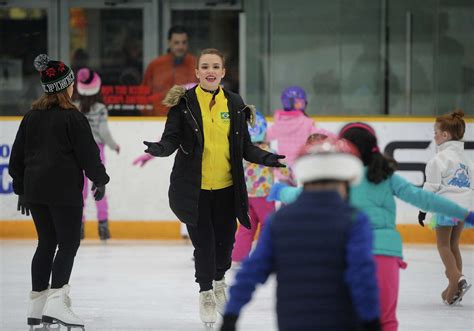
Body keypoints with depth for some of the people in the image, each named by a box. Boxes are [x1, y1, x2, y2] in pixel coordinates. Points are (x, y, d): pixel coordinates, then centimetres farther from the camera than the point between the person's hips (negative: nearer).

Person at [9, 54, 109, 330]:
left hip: (35, 190, 7)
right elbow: (88, 153, -8)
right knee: (68, 244, -3)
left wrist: (21, 188, 22)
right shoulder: (73, 118, -10)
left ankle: (37, 307, 14)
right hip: (64, 191, -6)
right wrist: (100, 180, 8)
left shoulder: (32, 116, 9)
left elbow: (17, 155, 13)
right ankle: (56, 301, -17)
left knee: (47, 243, 14)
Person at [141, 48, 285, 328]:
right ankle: (206, 292, 22)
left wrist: (265, 158, -10)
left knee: (225, 238, 10)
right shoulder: (184, 102, -5)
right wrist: (161, 148, -30)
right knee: (203, 241, -2)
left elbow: (244, 146, 7)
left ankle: (220, 281, 41)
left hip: (226, 187, 3)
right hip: (194, 187, -3)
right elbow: (172, 138, -9)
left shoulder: (235, 103, 4)